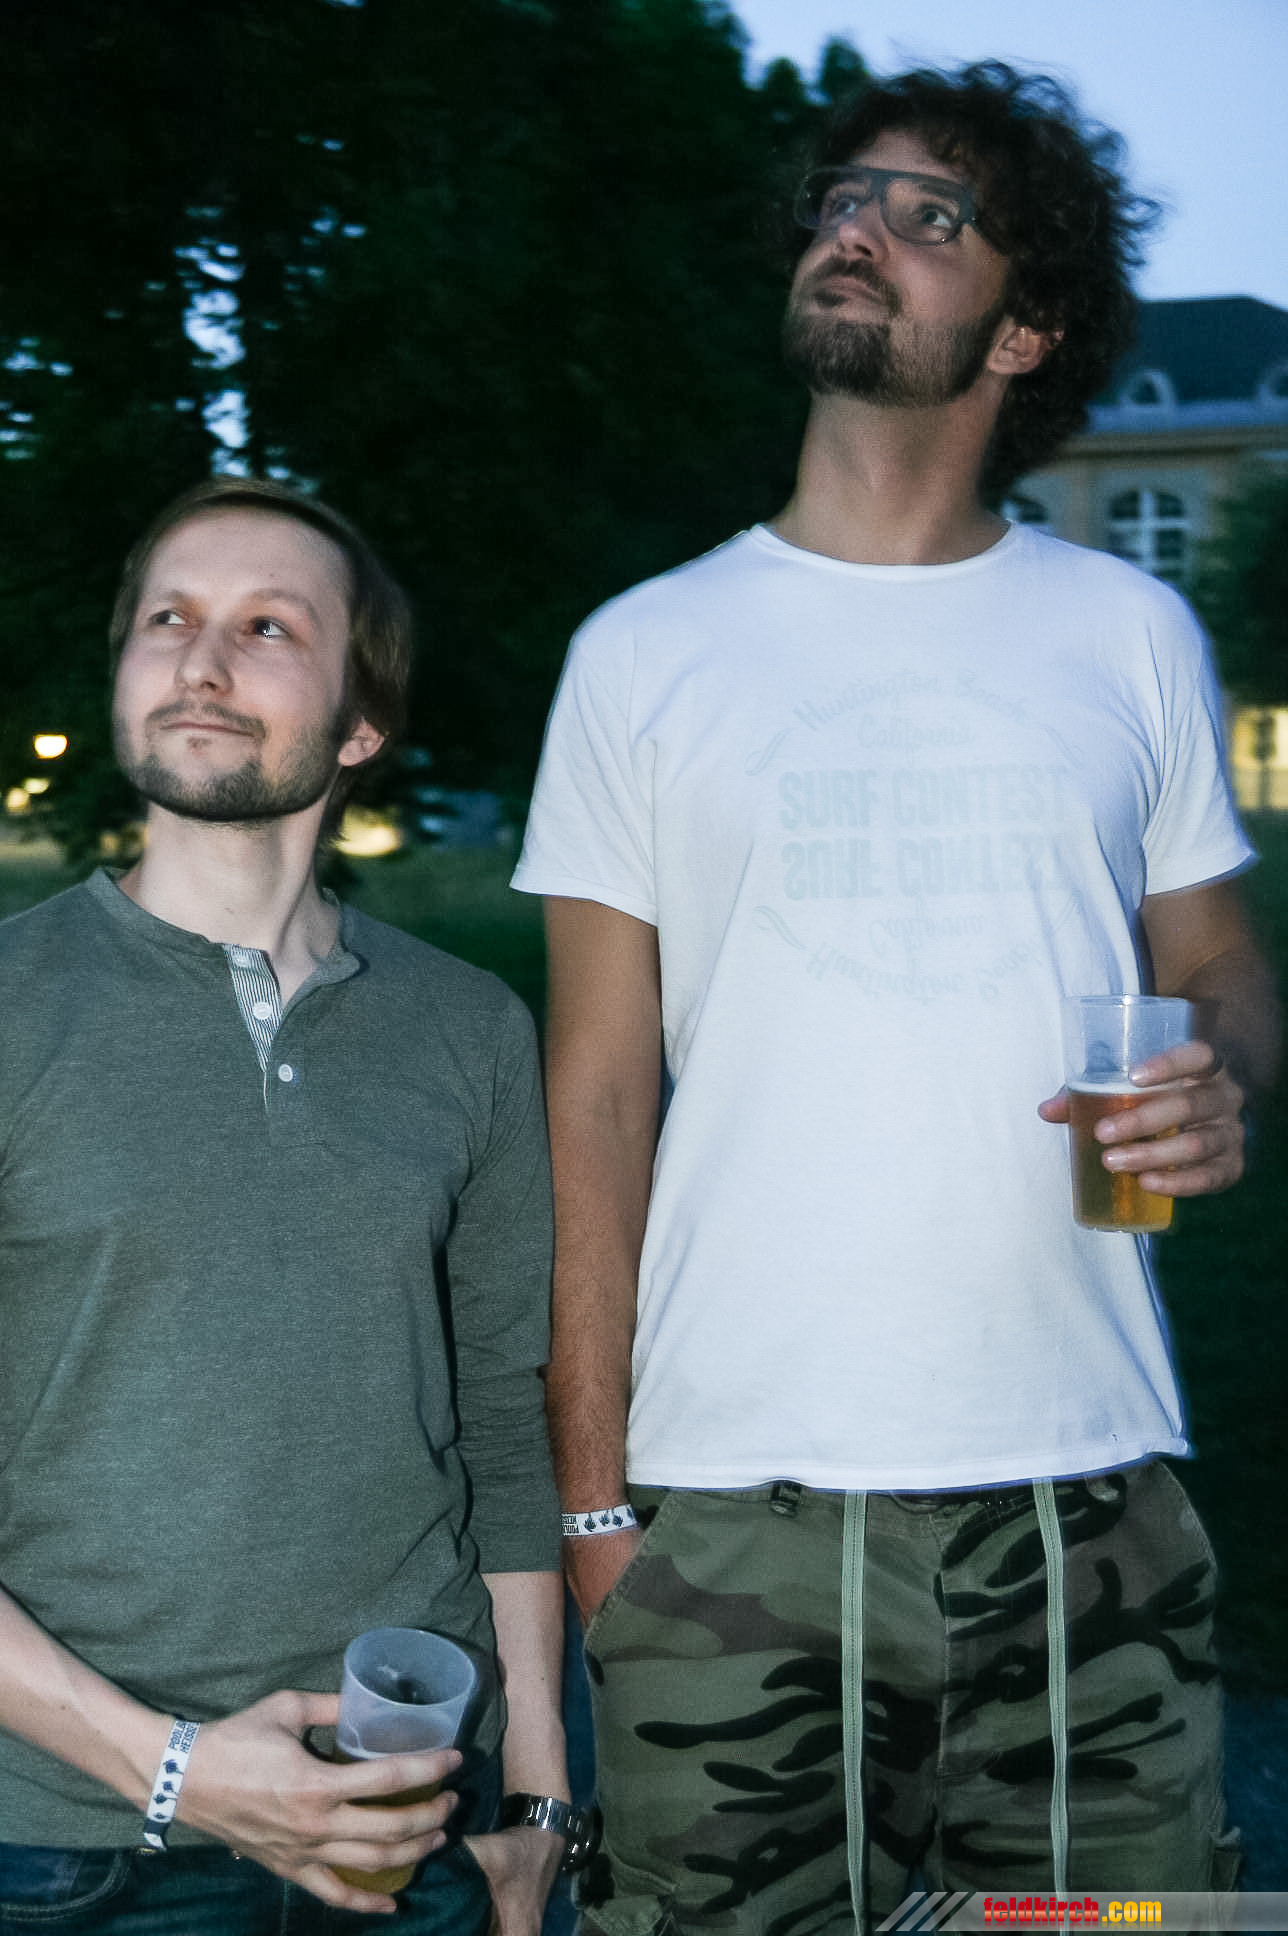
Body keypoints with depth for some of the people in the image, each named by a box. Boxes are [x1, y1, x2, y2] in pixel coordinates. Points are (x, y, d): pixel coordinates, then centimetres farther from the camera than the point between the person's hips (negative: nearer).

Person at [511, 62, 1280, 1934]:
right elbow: (599, 1097, 5)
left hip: (1086, 1500, 1)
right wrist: (591, 1495, -1)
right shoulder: (645, 653, 7)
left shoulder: (1130, 632, 10)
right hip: (734, 1516, -1)